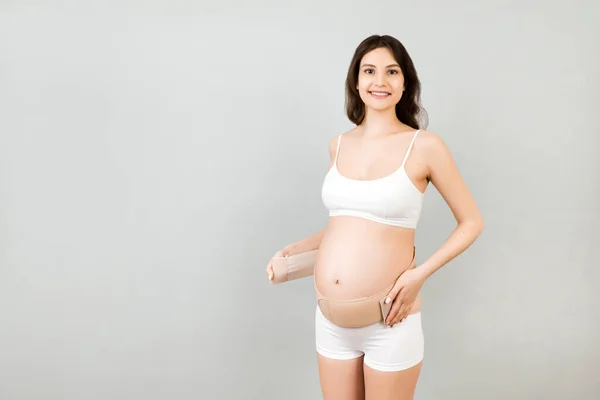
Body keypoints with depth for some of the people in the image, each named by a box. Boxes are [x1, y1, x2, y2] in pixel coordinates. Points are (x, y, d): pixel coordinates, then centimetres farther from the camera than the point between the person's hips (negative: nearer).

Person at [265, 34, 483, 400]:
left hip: (388, 324, -4)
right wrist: (294, 249, 6)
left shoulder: (423, 146, -9)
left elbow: (472, 222, -2)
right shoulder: (339, 146, 5)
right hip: (330, 322, 5)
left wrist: (420, 274, -13)